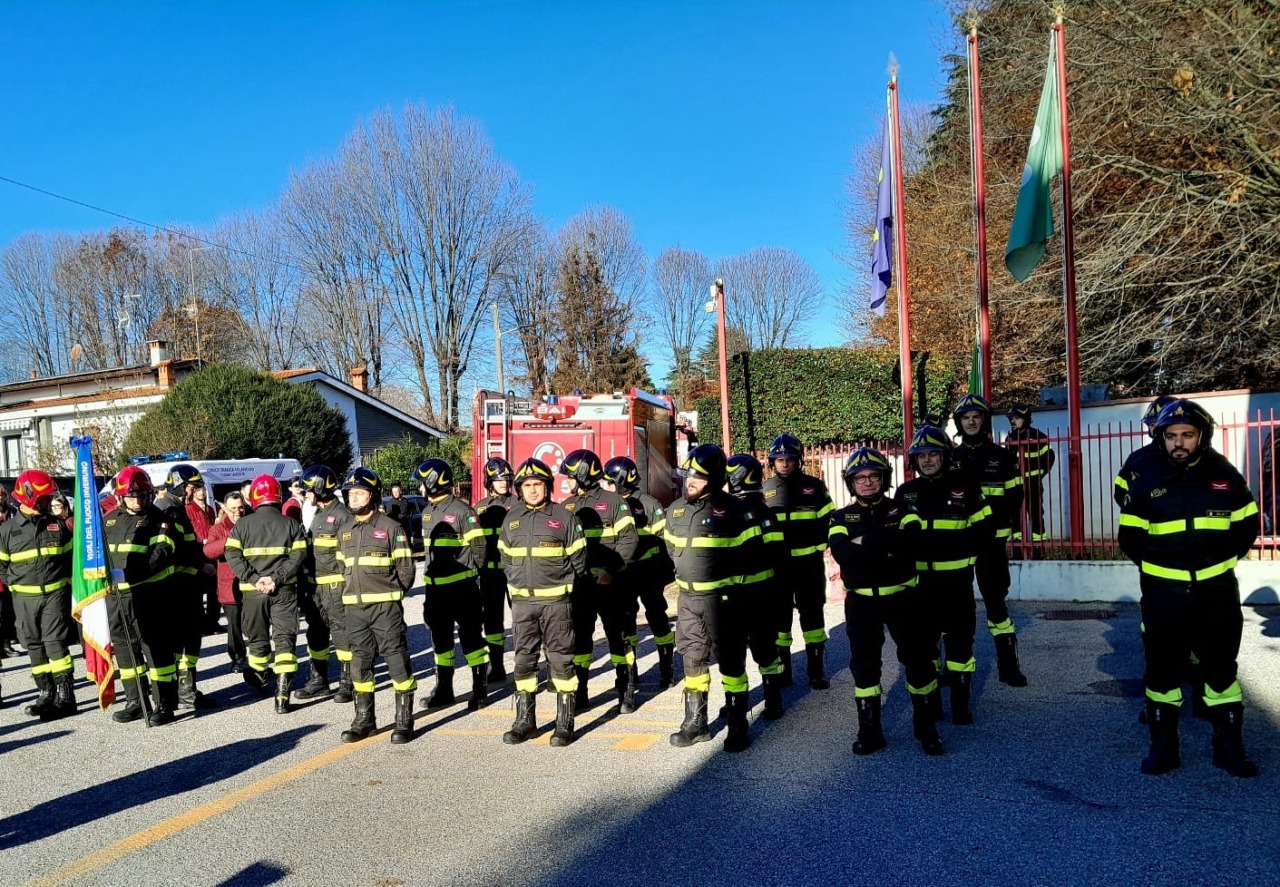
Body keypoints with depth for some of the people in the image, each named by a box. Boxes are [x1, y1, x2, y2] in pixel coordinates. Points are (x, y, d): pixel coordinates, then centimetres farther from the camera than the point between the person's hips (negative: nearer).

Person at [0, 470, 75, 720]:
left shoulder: (57, 525, 4)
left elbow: (71, 556, 11)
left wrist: (66, 582, 5)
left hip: (55, 594, -1)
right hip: (24, 598, 1)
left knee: (55, 643, -7)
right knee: (35, 646, 7)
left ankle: (65, 695, -5)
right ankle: (45, 694, 17)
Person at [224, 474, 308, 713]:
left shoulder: (242, 525, 2)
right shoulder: (290, 524, 1)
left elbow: (232, 554, -7)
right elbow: (297, 556, -8)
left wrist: (254, 579, -11)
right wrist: (277, 578, -13)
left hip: (252, 591, 1)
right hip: (284, 589, -1)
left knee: (258, 639, 19)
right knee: (284, 639, -1)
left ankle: (261, 683, 37)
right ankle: (282, 697, -10)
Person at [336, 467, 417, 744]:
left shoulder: (390, 527, -5)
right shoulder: (345, 531, 13)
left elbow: (405, 568, -3)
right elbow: (341, 567, 21)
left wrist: (391, 593, -2)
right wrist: (345, 597, 12)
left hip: (386, 606, -6)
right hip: (353, 608, 6)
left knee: (397, 660, -2)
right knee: (360, 662, 12)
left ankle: (404, 720, 6)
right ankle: (364, 719, 24)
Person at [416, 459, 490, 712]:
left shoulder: (461, 510, -12)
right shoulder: (427, 511, 12)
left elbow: (478, 545, -11)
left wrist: (470, 573, -9)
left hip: (462, 586, -8)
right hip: (435, 586, 8)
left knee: (470, 637, 0)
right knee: (440, 639, 14)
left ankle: (480, 689, 9)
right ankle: (443, 689, 25)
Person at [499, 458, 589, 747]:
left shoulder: (563, 516, -3)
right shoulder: (511, 518, 8)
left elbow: (578, 557, 1)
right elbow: (505, 555, 18)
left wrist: (563, 583, 3)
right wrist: (516, 582, 12)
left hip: (555, 601, -4)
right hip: (522, 601, 4)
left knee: (560, 660, 1)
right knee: (523, 661, 9)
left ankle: (565, 723, 9)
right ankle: (524, 721, 20)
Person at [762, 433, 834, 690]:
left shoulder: (813, 486, 1)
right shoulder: (764, 490, 5)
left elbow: (827, 520, 6)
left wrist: (816, 547, -3)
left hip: (809, 563, -1)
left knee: (812, 615, 6)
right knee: (779, 617, 8)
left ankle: (816, 670, 15)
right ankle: (781, 669, 18)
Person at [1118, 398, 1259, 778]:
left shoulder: (1226, 477, 0)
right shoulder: (1146, 483, -2)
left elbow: (1247, 525, 10)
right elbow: (1129, 538, 4)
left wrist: (1223, 559, 3)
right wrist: (1156, 564, 1)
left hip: (1216, 593, 1)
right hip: (1164, 594, -1)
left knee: (1221, 669, 11)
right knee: (1162, 670, 6)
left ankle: (1229, 747, 24)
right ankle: (1163, 747, 18)